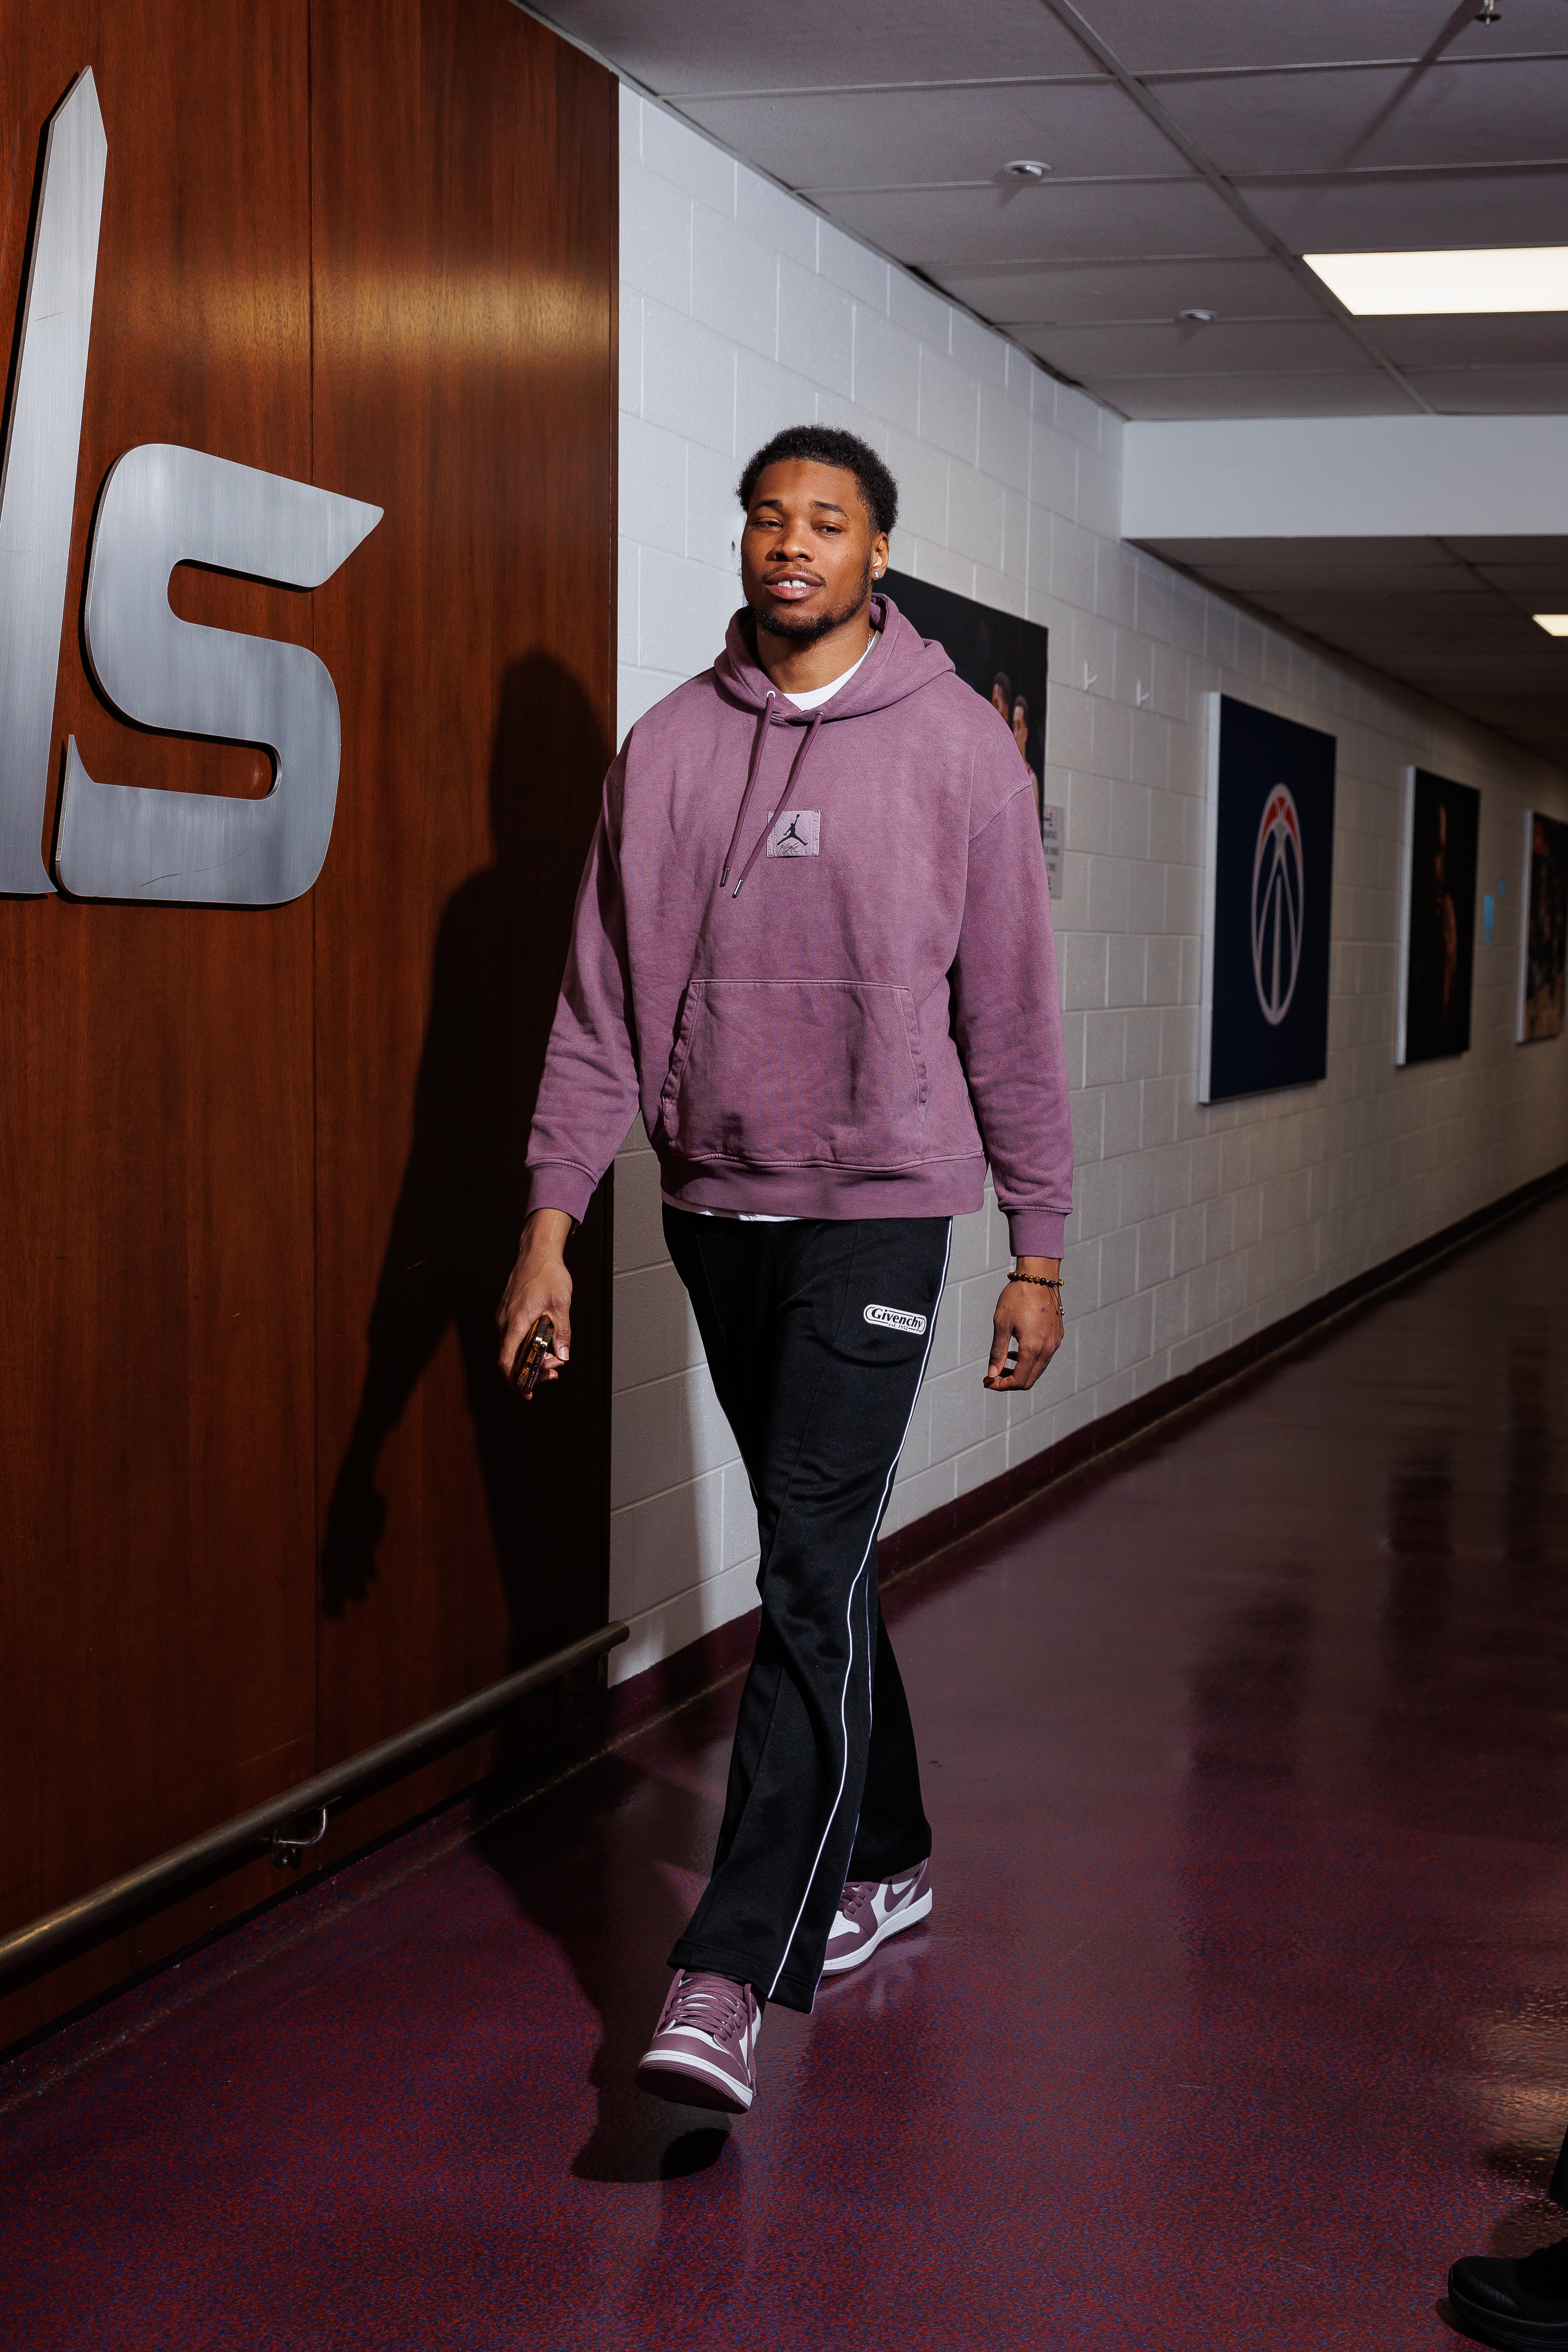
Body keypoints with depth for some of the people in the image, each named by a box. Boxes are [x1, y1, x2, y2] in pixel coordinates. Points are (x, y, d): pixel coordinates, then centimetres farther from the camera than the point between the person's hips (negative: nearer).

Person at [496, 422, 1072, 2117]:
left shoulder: (956, 745, -2)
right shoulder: (670, 744, 6)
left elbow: (1011, 1012, 0)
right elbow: (604, 1002, 6)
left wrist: (1039, 1251, 0)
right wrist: (552, 1218, -1)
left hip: (876, 1209, -4)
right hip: (713, 1207, 4)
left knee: (814, 1575, -11)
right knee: (817, 1559, 15)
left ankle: (732, 1973, -12)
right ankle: (883, 1859, 32)